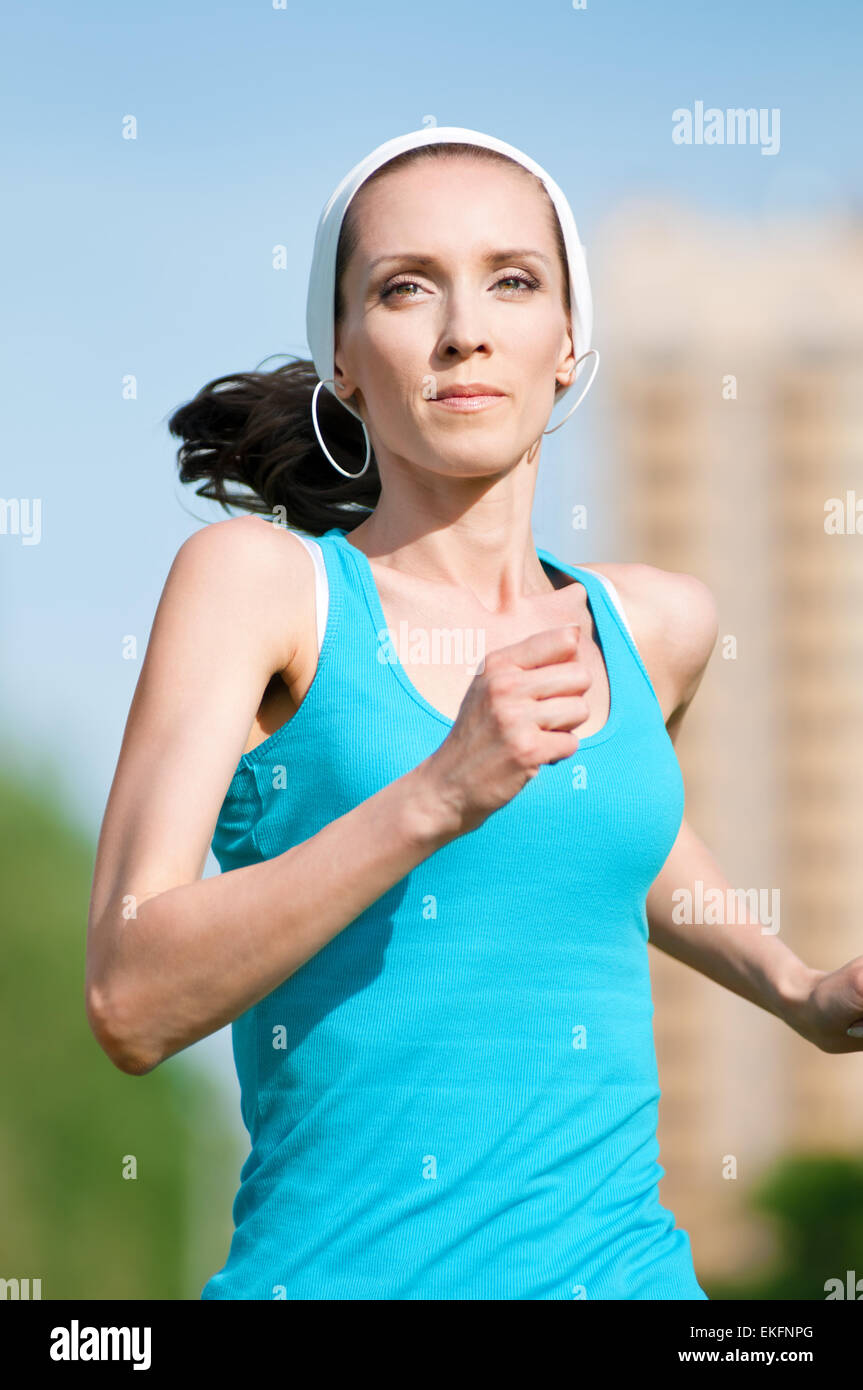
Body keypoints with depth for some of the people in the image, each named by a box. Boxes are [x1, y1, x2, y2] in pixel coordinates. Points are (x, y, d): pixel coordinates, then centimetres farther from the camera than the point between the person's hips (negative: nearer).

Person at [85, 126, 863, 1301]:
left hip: (629, 1261, 4)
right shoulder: (253, 577, -4)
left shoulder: (657, 626, 8)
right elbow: (131, 1005, -14)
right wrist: (437, 798, -23)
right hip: (334, 1270, -4)